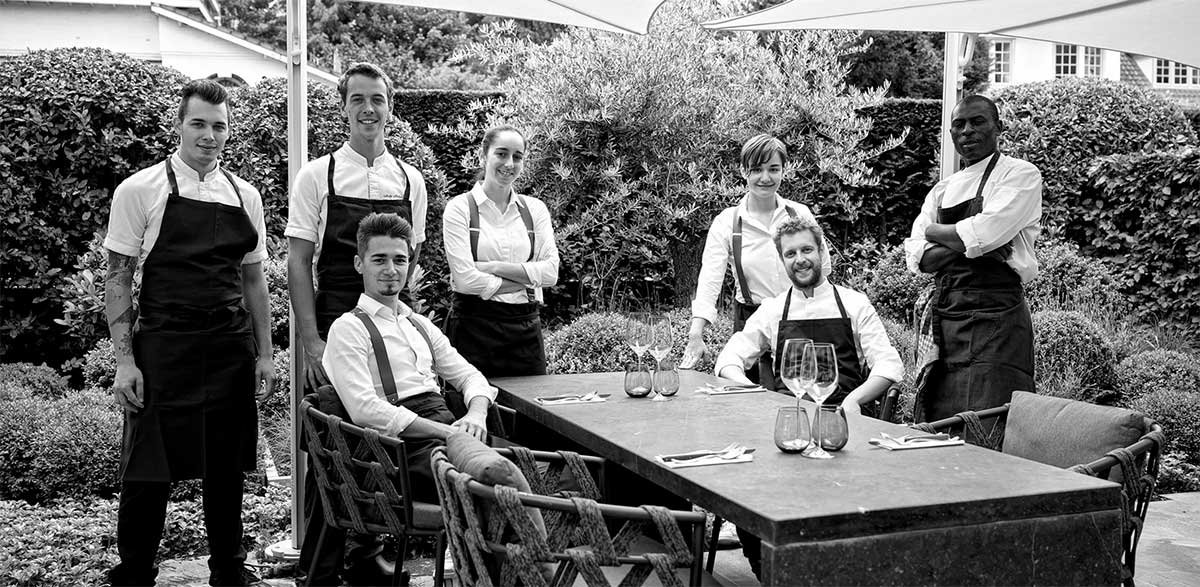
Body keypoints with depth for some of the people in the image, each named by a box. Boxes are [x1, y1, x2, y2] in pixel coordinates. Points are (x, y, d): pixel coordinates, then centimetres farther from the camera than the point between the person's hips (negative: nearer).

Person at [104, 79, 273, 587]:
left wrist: (263, 353, 9)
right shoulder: (140, 191, -3)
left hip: (231, 350, 4)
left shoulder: (245, 196, 9)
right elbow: (118, 279, -2)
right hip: (162, 350, -3)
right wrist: (124, 360, -8)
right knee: (149, 470, 2)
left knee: (226, 468, 11)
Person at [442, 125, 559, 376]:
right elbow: (466, 279, -11)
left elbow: (551, 271, -2)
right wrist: (526, 280, -7)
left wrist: (495, 267, -10)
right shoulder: (460, 208, -1)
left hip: (525, 327, 3)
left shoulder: (535, 208, 10)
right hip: (474, 327, -3)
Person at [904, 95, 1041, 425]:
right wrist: (967, 243, -11)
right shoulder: (943, 190, 17)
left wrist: (936, 231, 3)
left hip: (994, 316, -6)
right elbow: (918, 258, 5)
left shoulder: (1020, 175, 0)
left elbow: (984, 233, -15)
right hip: (942, 316, 6)